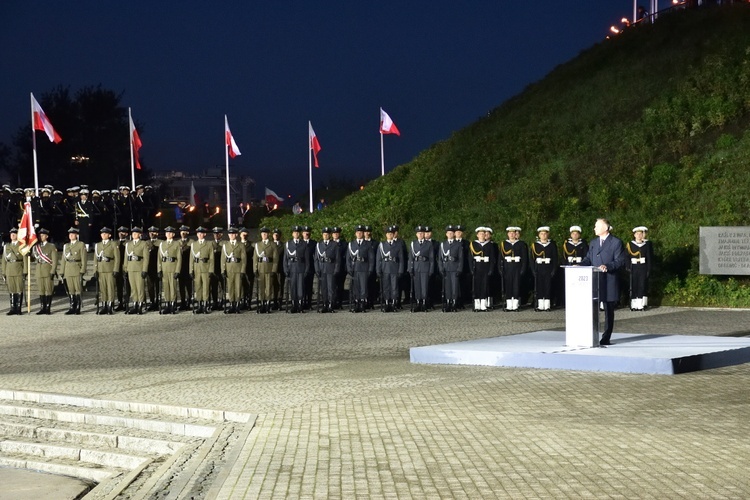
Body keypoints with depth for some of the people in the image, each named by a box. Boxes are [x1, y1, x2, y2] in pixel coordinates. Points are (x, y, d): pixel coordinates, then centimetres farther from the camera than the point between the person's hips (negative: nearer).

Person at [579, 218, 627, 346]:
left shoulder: (616, 242, -2)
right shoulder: (593, 242, 18)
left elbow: (620, 261, -8)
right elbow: (588, 259, 19)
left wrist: (608, 266, -23)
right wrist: (579, 265, 0)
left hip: (609, 282, -5)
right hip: (594, 281, 5)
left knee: (609, 311, 2)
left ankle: (606, 338, 7)